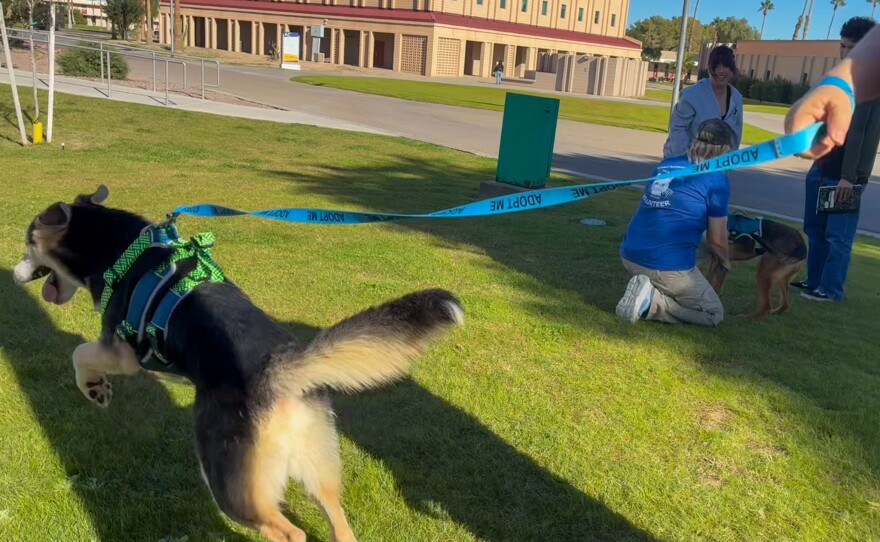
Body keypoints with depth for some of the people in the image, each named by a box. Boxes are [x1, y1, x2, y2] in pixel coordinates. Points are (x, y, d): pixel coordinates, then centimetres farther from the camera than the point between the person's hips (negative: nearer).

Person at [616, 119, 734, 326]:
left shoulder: (666, 165, 12)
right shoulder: (716, 179, -5)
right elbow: (716, 239, 2)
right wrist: (725, 263, 25)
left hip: (629, 256, 7)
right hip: (668, 265, -7)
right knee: (714, 314, 12)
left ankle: (649, 292, 3)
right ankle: (651, 301, -8)